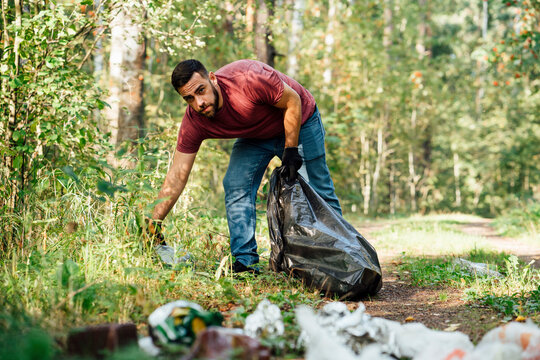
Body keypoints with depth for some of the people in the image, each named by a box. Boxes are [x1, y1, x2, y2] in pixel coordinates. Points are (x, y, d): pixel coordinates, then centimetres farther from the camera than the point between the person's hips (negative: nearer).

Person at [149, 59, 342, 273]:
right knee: (236, 188, -13)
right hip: (254, 136, 4)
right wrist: (154, 223, -24)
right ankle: (244, 261, -7)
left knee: (317, 194, -5)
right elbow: (177, 177, -20)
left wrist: (291, 149, -25)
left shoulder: (249, 79, -39)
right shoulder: (193, 123, -24)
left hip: (298, 121, -4)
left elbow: (293, 102, -23)